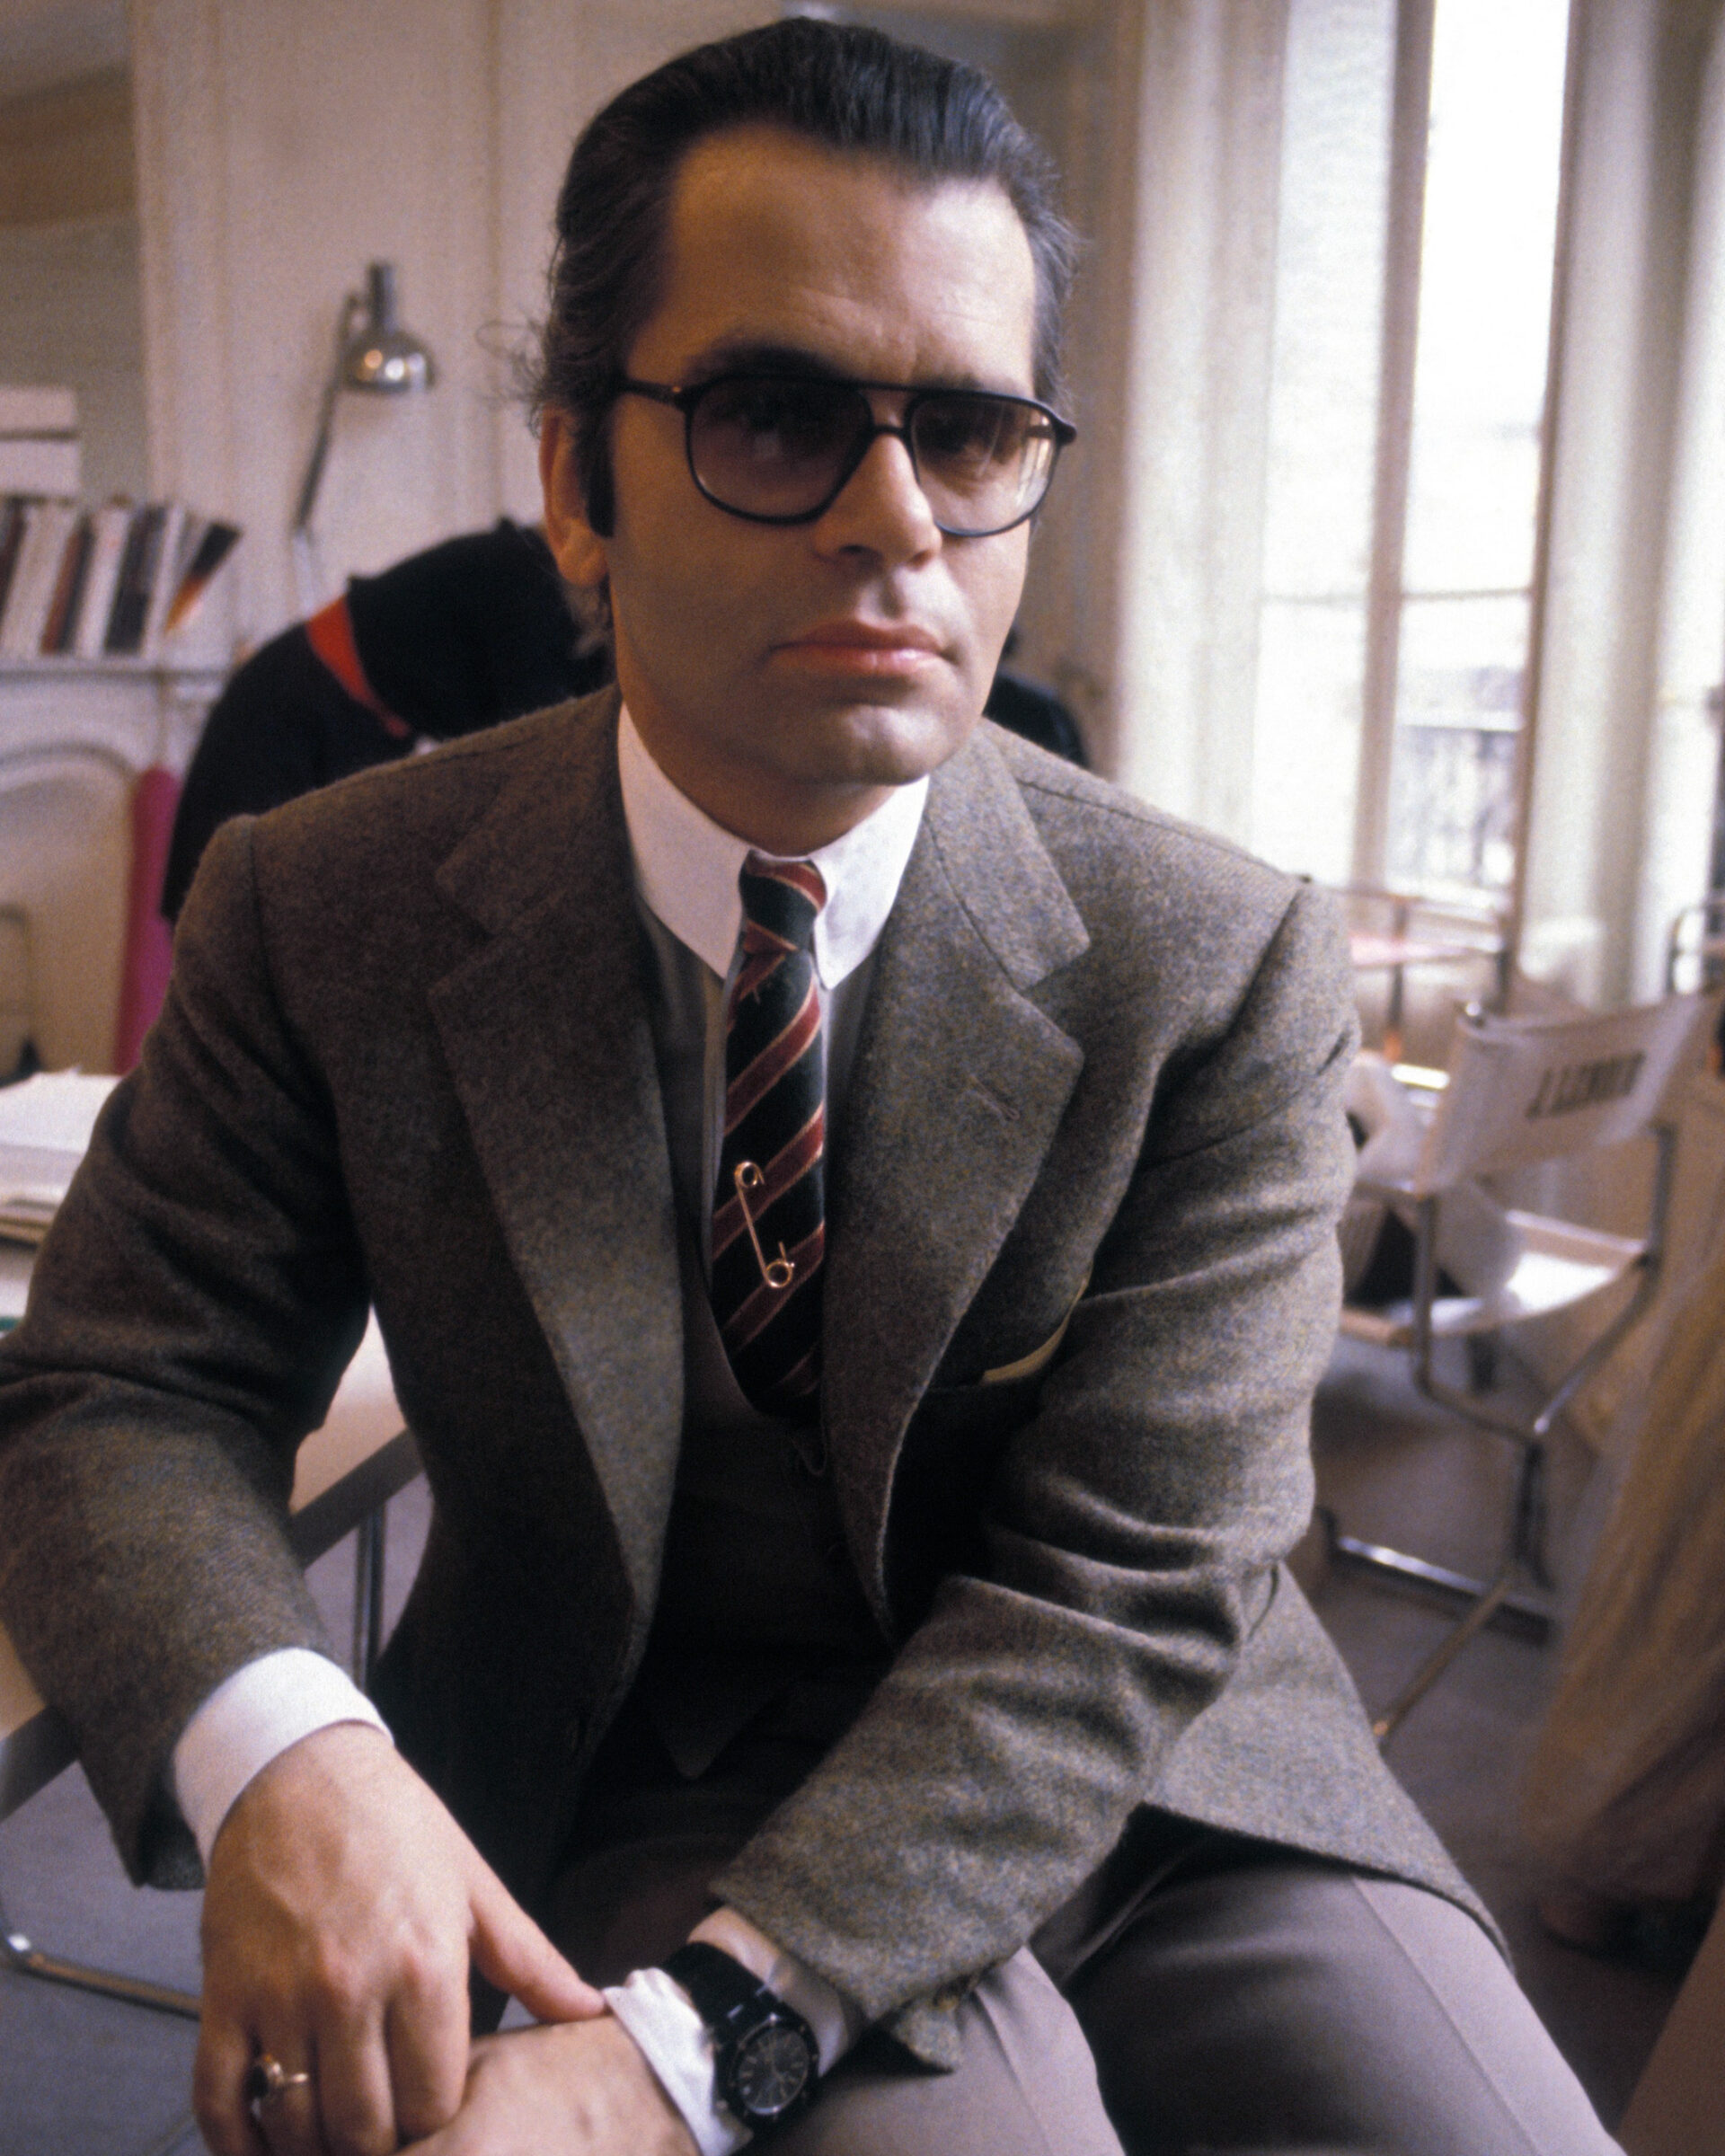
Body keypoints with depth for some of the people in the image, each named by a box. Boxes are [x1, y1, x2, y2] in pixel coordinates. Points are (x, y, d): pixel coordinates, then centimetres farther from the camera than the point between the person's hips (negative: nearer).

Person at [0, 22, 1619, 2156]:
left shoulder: (1225, 974, -11)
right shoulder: (325, 915, -7)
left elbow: (1123, 1594, -15)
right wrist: (276, 1749, -26)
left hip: (1163, 1773, 2)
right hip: (662, 1793, -1)